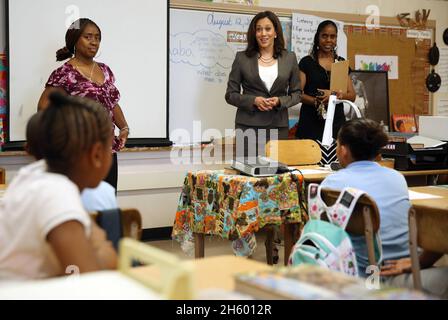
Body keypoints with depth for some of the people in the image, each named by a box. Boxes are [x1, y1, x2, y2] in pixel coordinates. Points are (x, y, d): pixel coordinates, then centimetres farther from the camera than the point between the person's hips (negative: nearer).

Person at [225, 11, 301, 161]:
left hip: (278, 126, 1)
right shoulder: (242, 58, 3)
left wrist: (279, 101, -9)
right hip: (248, 125, -1)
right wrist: (253, 100, -12)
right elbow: (230, 94, 3)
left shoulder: (289, 58, 7)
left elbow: (296, 94, 11)